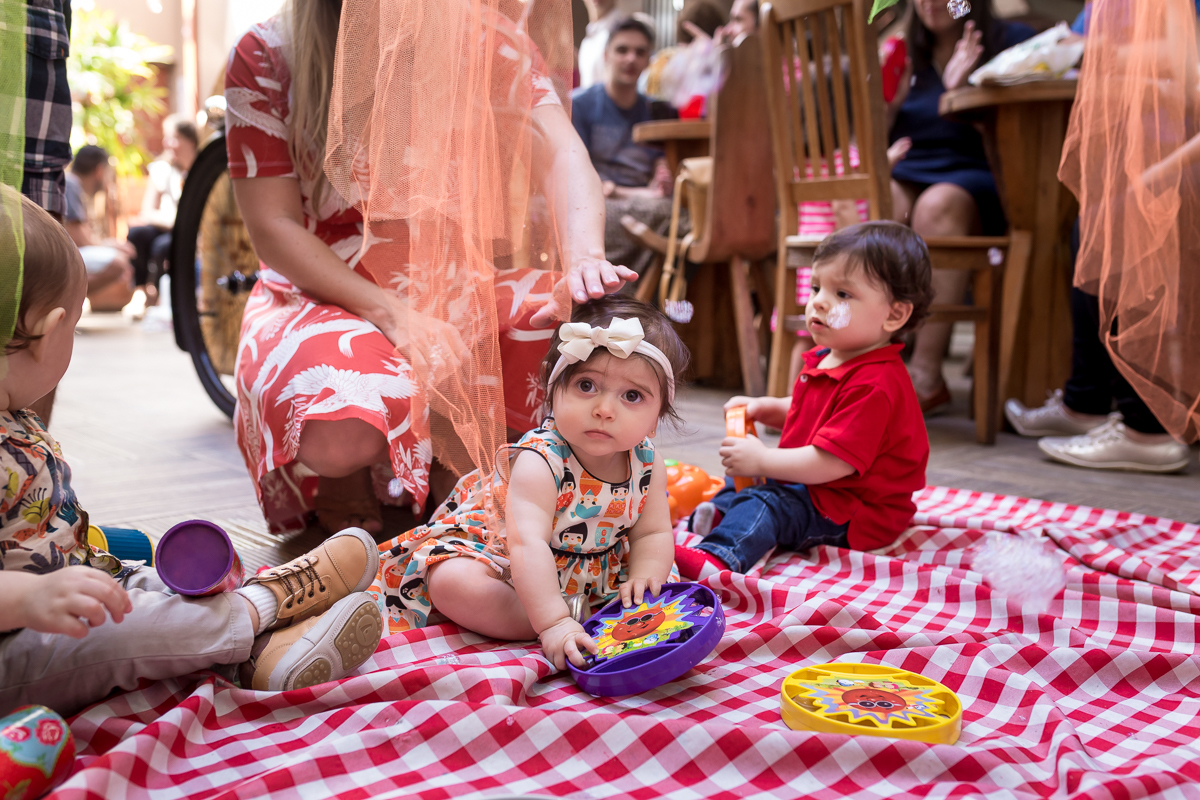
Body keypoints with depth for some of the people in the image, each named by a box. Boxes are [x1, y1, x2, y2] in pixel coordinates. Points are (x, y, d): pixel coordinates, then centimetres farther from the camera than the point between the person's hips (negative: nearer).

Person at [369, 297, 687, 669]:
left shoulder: (647, 462, -14)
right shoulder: (540, 461, -34)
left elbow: (652, 533, -5)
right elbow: (528, 545, -43)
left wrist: (644, 578, -28)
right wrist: (554, 623, -52)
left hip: (592, 571, 6)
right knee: (456, 583, -33)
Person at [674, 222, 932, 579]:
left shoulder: (873, 385, -27)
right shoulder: (827, 359, 7)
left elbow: (832, 462, -32)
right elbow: (805, 413, 27)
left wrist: (763, 460, -24)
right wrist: (763, 407, 9)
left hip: (854, 515, -11)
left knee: (767, 505, -34)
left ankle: (715, 558, -53)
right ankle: (719, 510, 34)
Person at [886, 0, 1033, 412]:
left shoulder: (1013, 39, 9)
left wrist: (962, 89, -14)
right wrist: (889, 103, -1)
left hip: (979, 183, -3)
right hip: (906, 175, 3)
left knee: (938, 204, -37)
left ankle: (926, 373, -38)